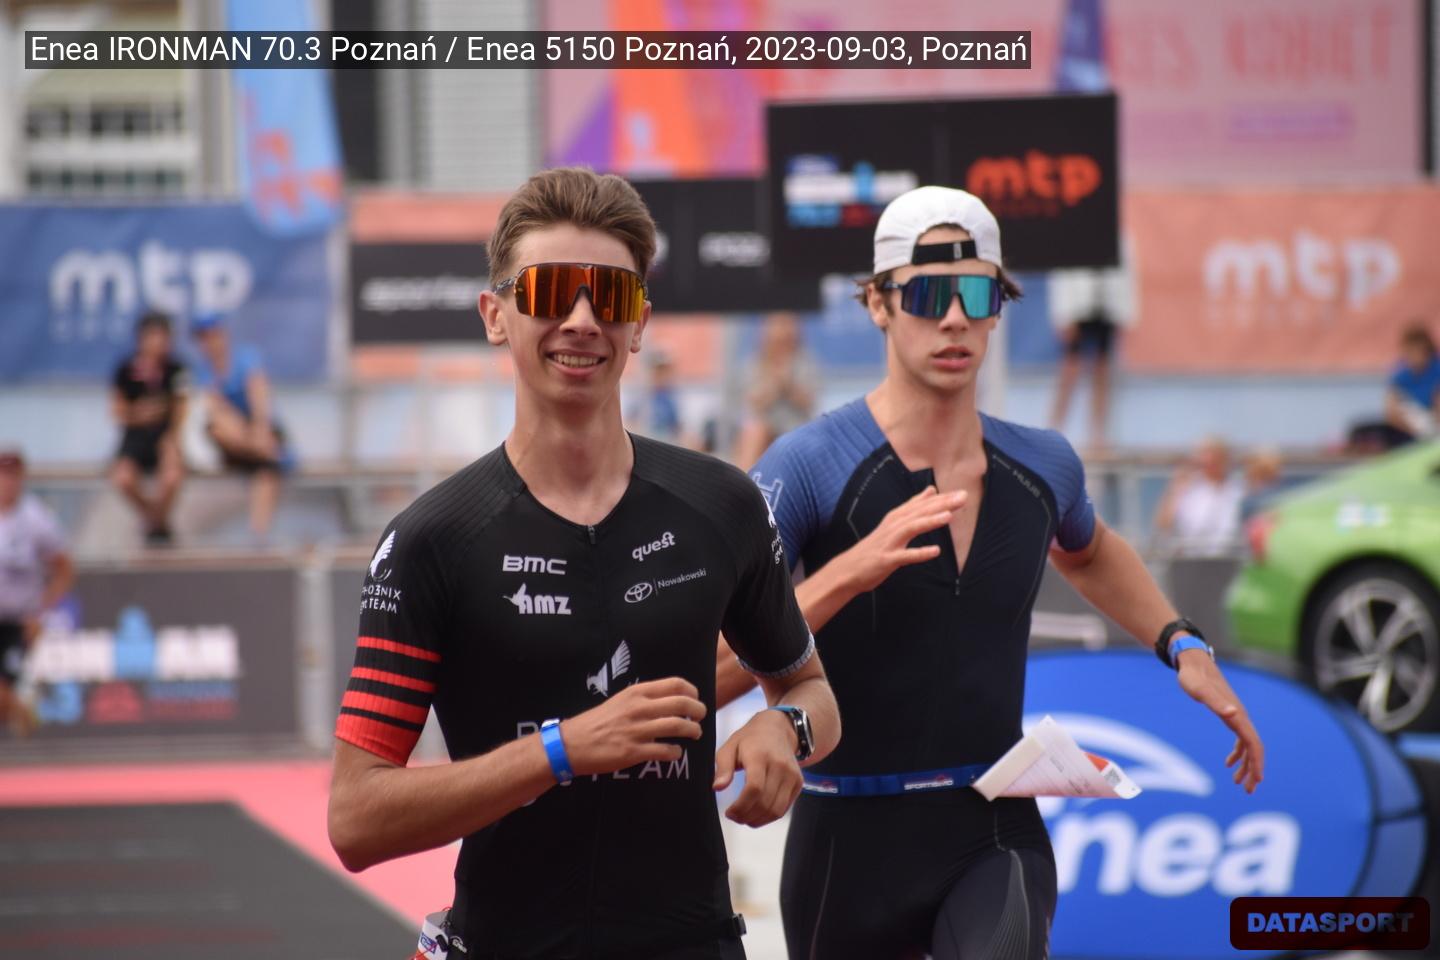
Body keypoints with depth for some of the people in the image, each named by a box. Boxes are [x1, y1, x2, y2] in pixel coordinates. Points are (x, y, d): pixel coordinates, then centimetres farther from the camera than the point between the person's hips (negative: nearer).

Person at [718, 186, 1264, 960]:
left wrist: (1182, 649, 18)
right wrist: (850, 572, -32)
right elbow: (705, 671, -22)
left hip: (996, 836, 2)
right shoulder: (808, 467, -12)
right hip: (851, 839, -2)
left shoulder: (1041, 466, 4)